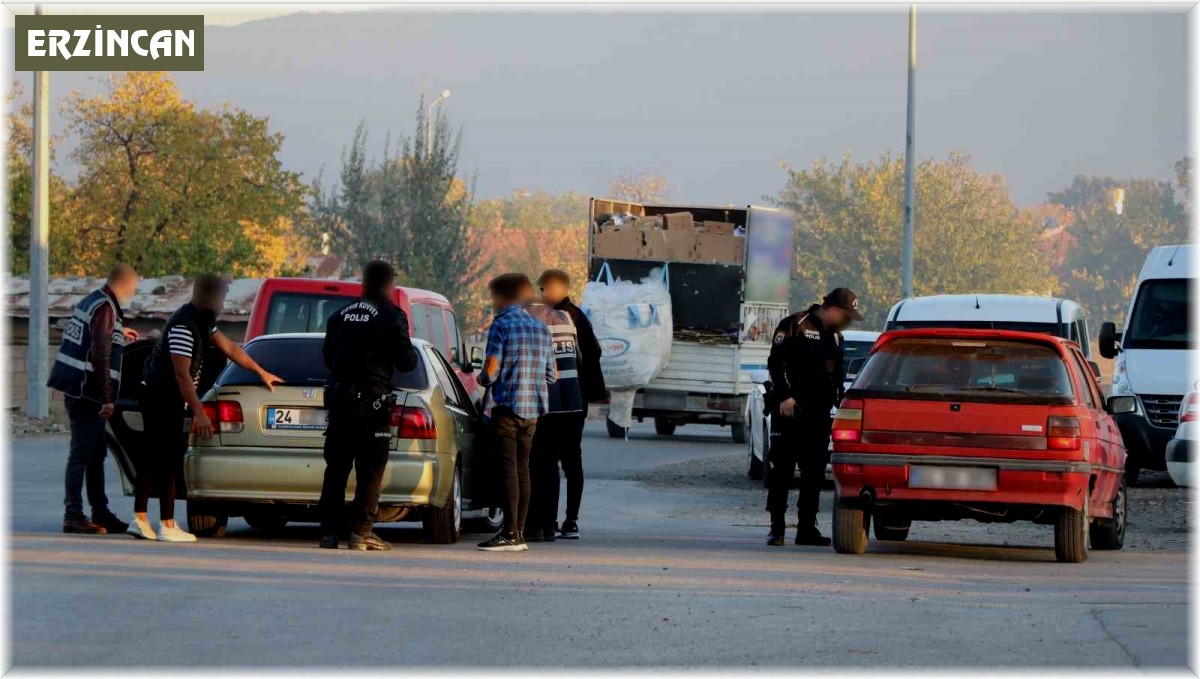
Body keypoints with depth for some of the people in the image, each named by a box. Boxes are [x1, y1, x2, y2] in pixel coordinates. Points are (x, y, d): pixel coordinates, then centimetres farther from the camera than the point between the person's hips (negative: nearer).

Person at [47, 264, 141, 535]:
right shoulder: (105, 309, -15)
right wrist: (107, 399, -20)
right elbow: (100, 356, -21)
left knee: (96, 453, 15)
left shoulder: (93, 300, 14)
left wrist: (118, 334, 45)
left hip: (78, 389, 10)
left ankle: (100, 513, 21)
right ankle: (73, 517, -7)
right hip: (86, 391, -10)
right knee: (82, 454, -8)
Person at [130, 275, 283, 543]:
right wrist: (199, 414, -25)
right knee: (169, 459, -9)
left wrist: (261, 373, 23)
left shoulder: (203, 322, 9)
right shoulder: (183, 326, -23)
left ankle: (140, 519, 12)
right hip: (162, 397, -10)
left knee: (154, 458, 11)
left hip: (157, 397, 10)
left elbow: (228, 347, 20)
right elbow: (182, 375, -25)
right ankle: (167, 526, -8)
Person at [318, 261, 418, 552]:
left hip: (339, 403, 5)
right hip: (372, 404, -5)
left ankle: (329, 531, 8)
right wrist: (410, 353, 15)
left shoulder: (339, 316, 11)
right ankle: (361, 533, -6)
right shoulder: (391, 317, -8)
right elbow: (406, 362, -6)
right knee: (370, 471, -1)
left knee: (336, 468, 10)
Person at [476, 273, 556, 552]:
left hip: (506, 406, -7)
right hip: (532, 409, 7)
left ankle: (510, 534, -12)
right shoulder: (540, 327, 13)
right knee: (522, 468, 11)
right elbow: (551, 375, 14)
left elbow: (491, 371, -14)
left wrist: (482, 379, 7)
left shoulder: (501, 325, -9)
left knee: (509, 469, -8)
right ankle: (520, 533, 11)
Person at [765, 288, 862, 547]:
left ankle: (807, 528, 8)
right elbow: (776, 362, -11)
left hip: (819, 414, 7)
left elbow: (837, 375, 25)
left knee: (815, 472, 4)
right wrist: (785, 396, -19)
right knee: (782, 469, -5)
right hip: (790, 409, -7)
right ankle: (776, 527, -2)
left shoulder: (835, 337, 18)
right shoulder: (795, 326, -5)